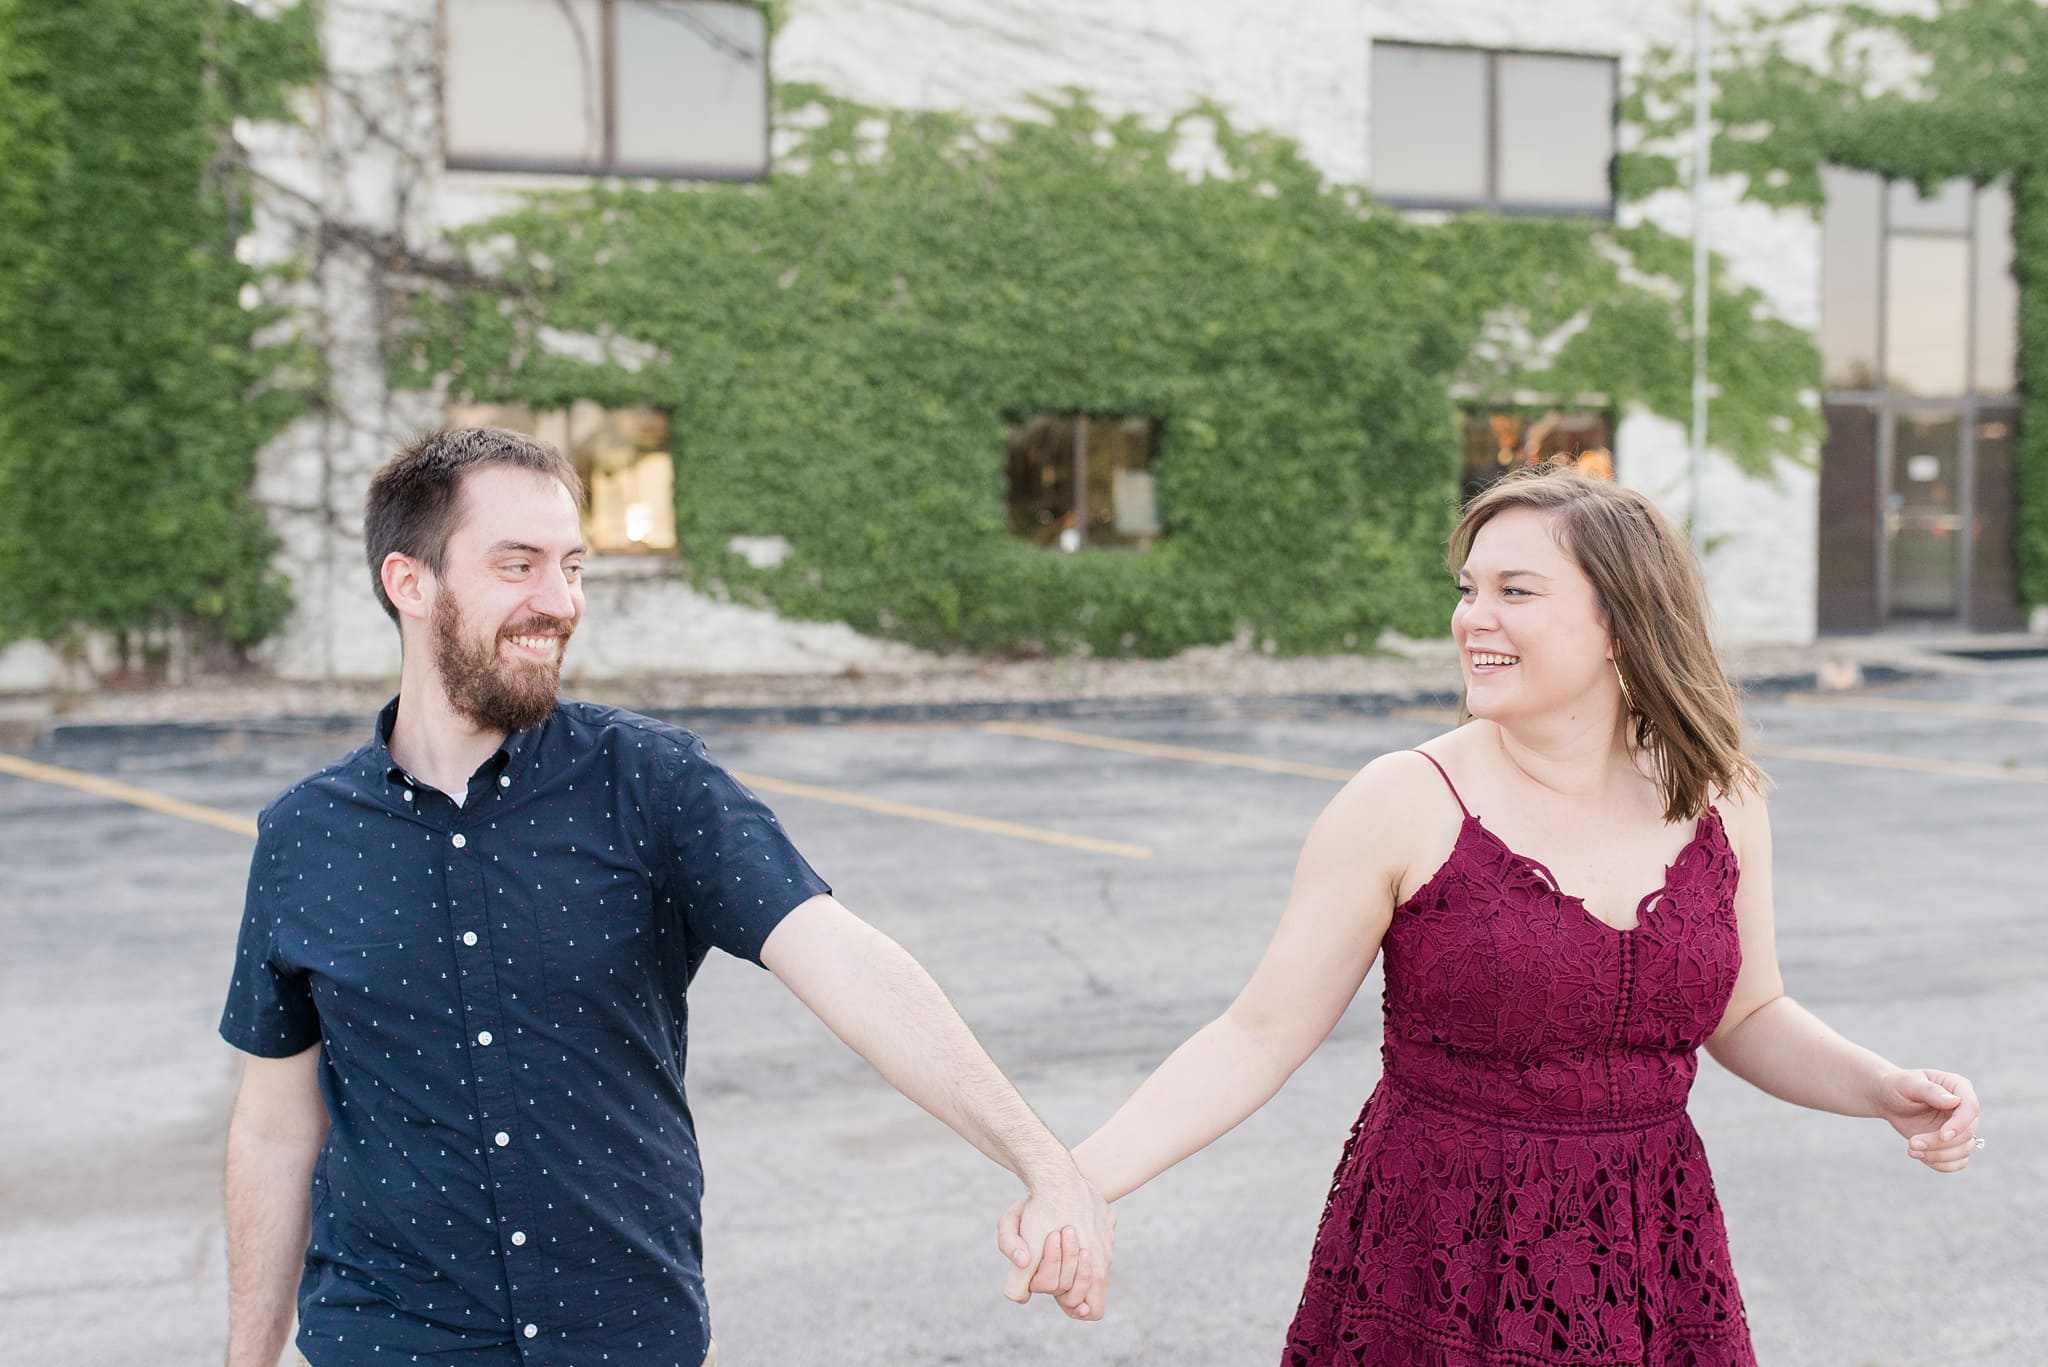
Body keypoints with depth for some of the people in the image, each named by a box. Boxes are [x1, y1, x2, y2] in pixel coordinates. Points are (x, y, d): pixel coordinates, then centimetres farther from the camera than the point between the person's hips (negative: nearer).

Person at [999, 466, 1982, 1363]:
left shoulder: (1717, 802, -1)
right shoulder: (1403, 807, -13)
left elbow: (1747, 1017, 13)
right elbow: (1258, 1038, -12)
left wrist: (1886, 1090, -4)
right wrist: (1081, 1178, -23)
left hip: (1648, 1271, 3)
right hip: (1438, 1273, -3)